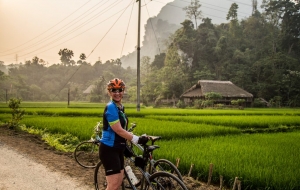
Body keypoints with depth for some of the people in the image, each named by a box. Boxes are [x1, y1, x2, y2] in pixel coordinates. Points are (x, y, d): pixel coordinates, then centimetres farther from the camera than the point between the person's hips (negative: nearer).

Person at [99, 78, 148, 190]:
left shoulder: (120, 107, 10)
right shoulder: (111, 107, -18)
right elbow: (119, 130, -22)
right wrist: (137, 139, -21)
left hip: (118, 148, 9)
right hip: (109, 149, -9)